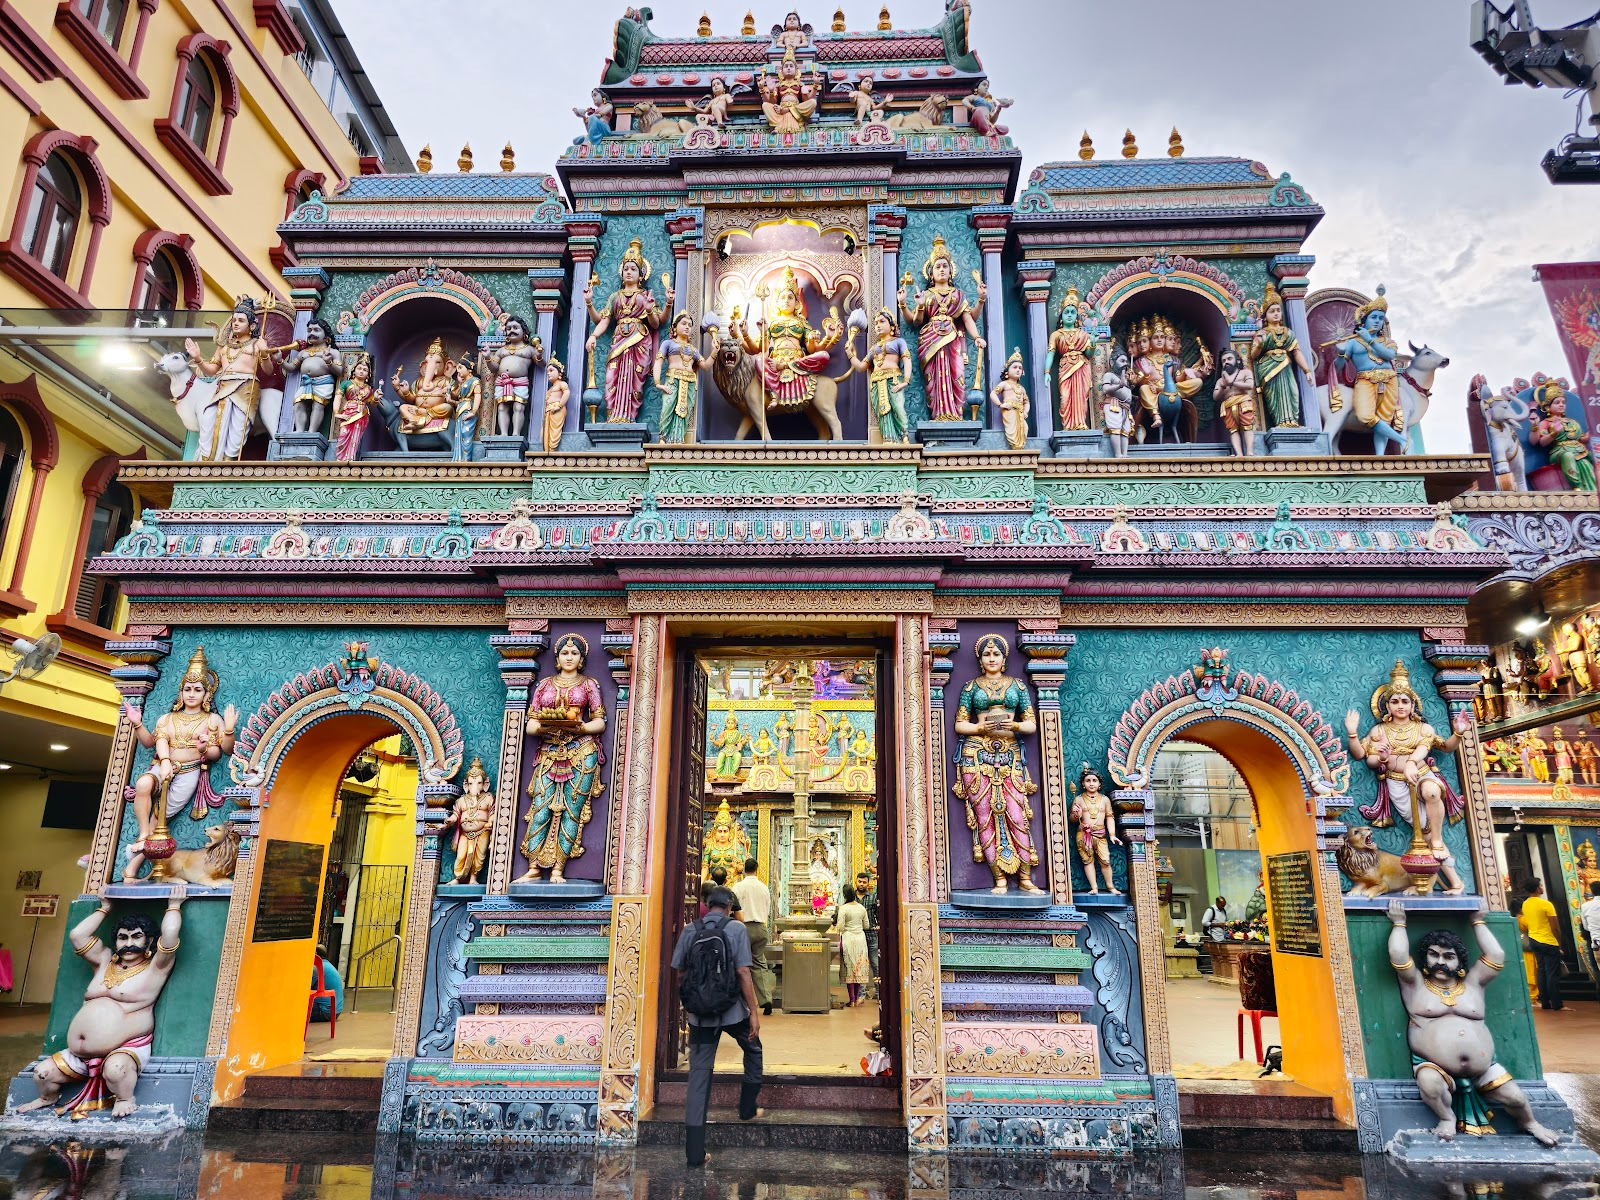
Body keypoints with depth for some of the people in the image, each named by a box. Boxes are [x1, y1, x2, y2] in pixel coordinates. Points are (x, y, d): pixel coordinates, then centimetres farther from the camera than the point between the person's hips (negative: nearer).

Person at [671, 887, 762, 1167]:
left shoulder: (689, 931, 1)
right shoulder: (736, 929, -9)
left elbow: (679, 973, 6)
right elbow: (743, 973, -13)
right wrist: (753, 1012, -6)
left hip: (699, 1014, 2)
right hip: (732, 1010, -2)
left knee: (699, 1074, 7)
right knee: (753, 1050, 28)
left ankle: (695, 1153, 6)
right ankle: (747, 1109, 37)